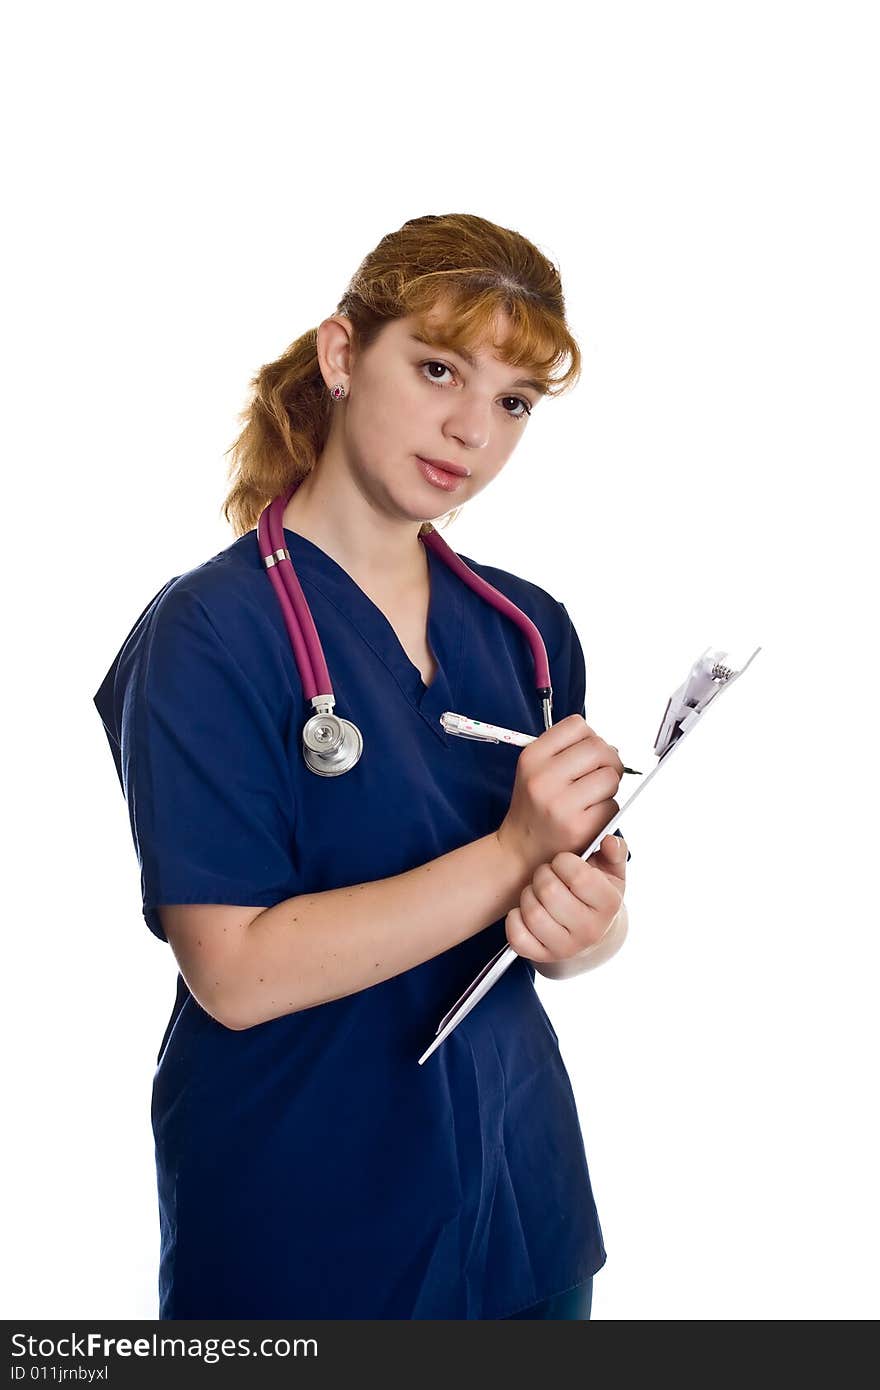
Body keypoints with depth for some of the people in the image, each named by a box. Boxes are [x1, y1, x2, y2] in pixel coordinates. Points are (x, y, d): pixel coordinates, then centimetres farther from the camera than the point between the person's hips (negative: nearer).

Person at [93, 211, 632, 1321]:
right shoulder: (210, 631, -16)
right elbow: (234, 972, -22)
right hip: (301, 1234, -5)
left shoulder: (530, 630, 2)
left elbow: (565, 922, 6)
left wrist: (591, 922, -17)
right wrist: (512, 854, -25)